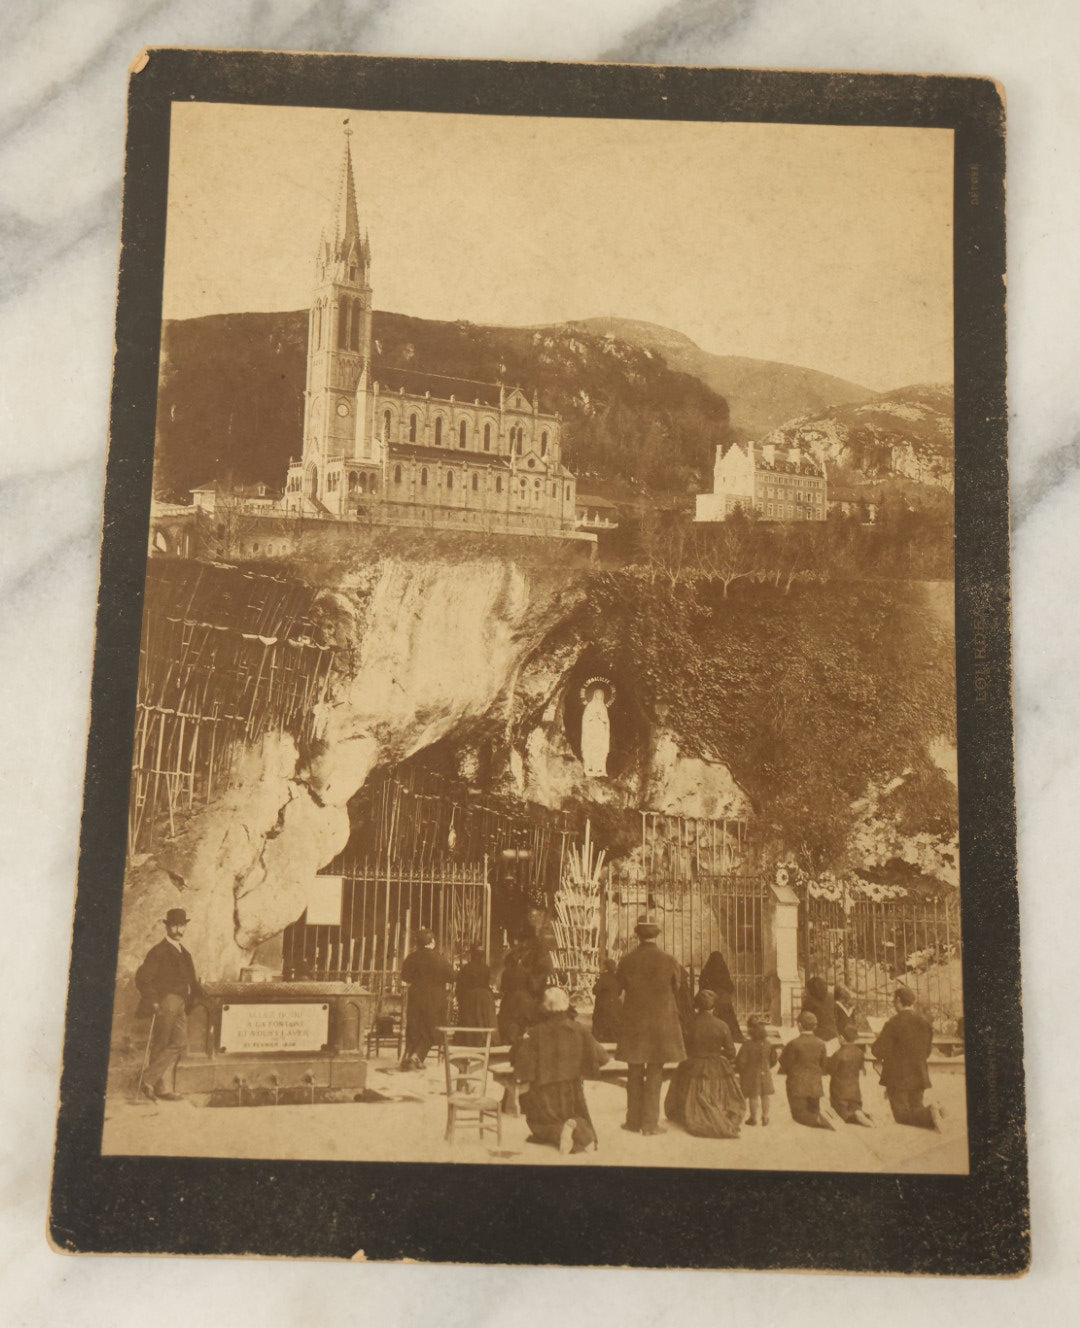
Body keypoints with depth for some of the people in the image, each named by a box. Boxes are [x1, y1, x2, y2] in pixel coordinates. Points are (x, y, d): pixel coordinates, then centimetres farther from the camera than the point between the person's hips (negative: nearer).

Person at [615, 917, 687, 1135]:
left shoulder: (626, 961, -7)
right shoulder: (669, 961, -9)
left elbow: (618, 986, 5)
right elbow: (676, 988, 6)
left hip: (633, 1023, 1)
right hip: (661, 1022, -1)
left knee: (634, 1073, 13)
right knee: (655, 1073, 6)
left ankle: (633, 1120, 18)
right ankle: (650, 1123, 7)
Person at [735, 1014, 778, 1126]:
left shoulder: (747, 1045, -20)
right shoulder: (769, 1044, -6)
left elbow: (741, 1061, -17)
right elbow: (773, 1060, 5)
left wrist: (740, 1070, 2)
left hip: (751, 1074, -4)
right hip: (765, 1074, 4)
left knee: (753, 1097, 8)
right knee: (765, 1096, 15)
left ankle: (753, 1118, 16)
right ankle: (765, 1117, 22)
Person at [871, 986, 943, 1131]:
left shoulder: (894, 1023, -16)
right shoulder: (925, 1023, 4)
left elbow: (878, 1051, -15)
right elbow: (927, 1050, 14)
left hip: (898, 1077, -6)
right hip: (919, 1076, 6)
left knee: (902, 1115, 0)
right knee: (915, 1109, 18)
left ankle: (930, 1114, -25)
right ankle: (934, 1112, -13)